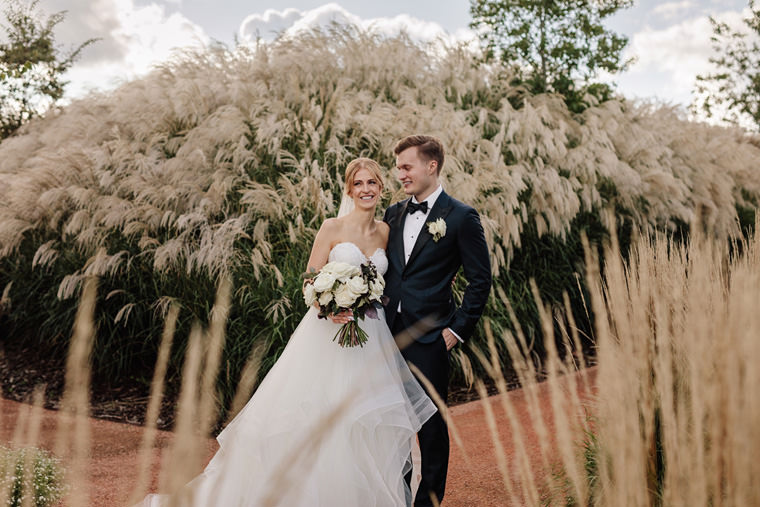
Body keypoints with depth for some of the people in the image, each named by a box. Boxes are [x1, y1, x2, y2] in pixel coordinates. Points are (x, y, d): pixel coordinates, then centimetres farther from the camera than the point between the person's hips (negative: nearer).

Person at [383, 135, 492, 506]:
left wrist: (458, 329, -8)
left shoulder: (461, 217, -6)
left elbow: (480, 280, -5)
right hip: (389, 332, 5)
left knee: (431, 424, 6)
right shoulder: (393, 215, 10)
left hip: (429, 337, -5)